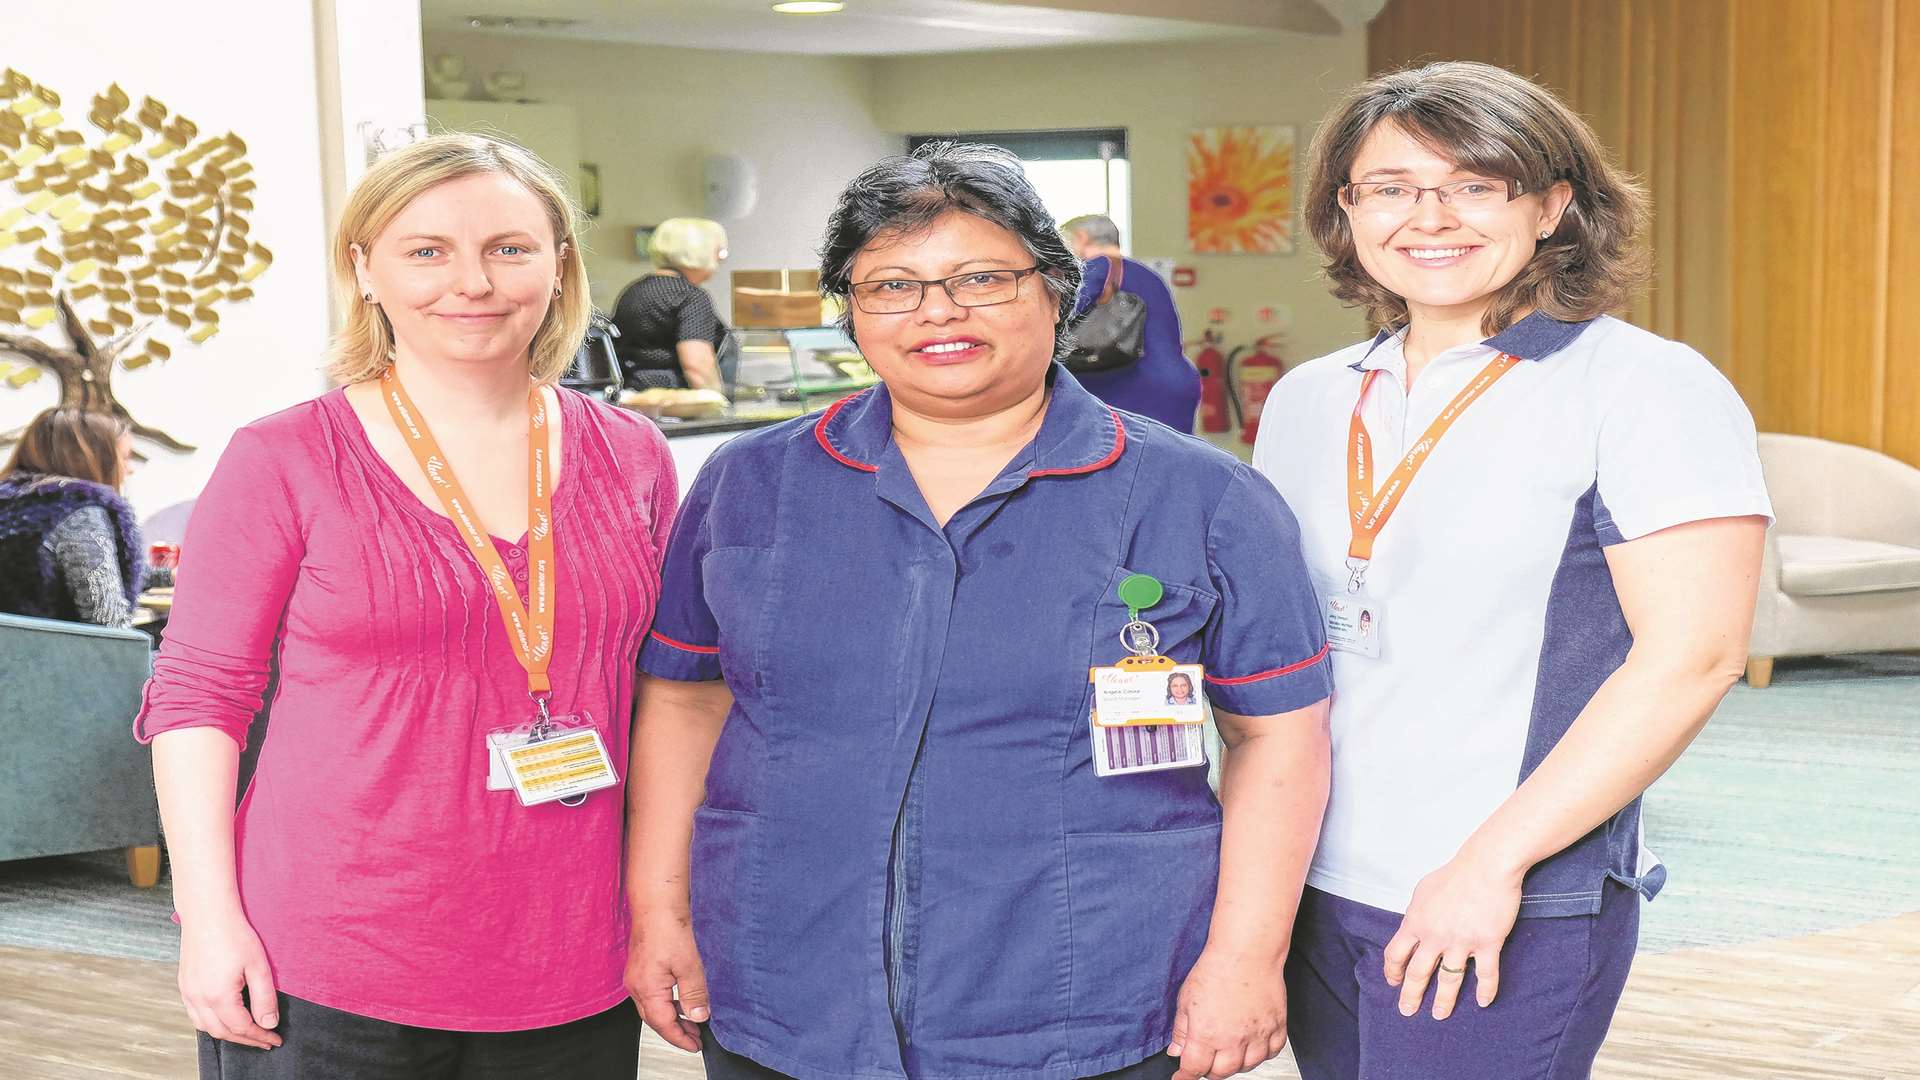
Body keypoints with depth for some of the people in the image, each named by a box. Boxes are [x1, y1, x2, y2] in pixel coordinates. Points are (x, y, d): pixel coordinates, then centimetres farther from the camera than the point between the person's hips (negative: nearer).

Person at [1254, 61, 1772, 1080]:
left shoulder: (1646, 388, -7)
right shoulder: (1307, 399, 11)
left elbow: (1691, 655, -14)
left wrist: (1492, 863, -17)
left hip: (1511, 914, -5)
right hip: (1312, 890, 6)